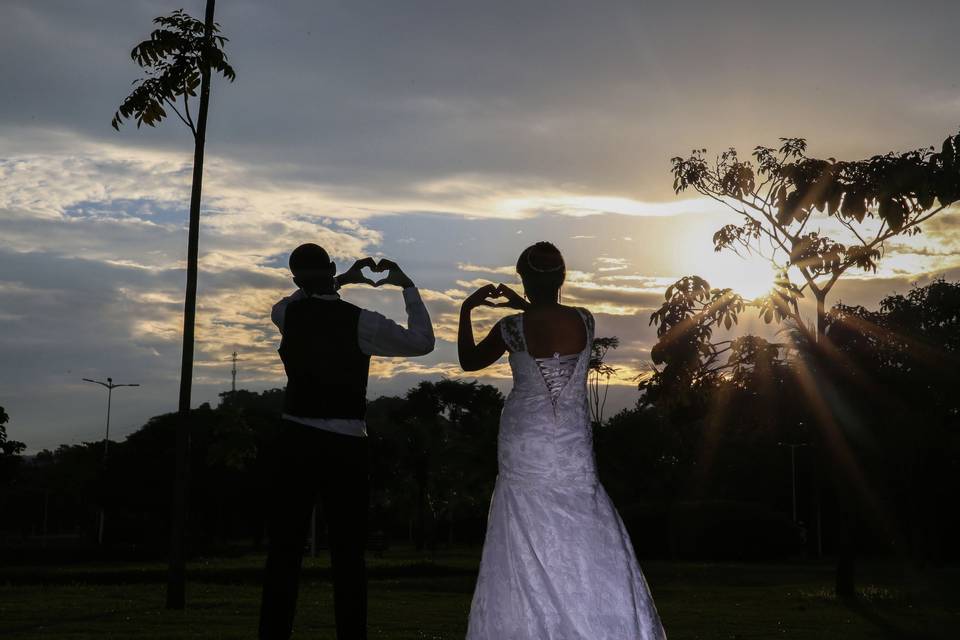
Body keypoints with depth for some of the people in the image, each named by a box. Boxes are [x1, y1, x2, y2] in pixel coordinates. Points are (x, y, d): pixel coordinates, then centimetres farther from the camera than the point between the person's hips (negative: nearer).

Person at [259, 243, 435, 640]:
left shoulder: (289, 315, 2)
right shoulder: (359, 321, -5)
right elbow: (422, 342, 4)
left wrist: (343, 280, 25)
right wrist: (407, 286, 11)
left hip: (296, 443, 2)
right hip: (346, 447, -1)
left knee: (284, 551, 5)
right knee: (348, 555, 6)